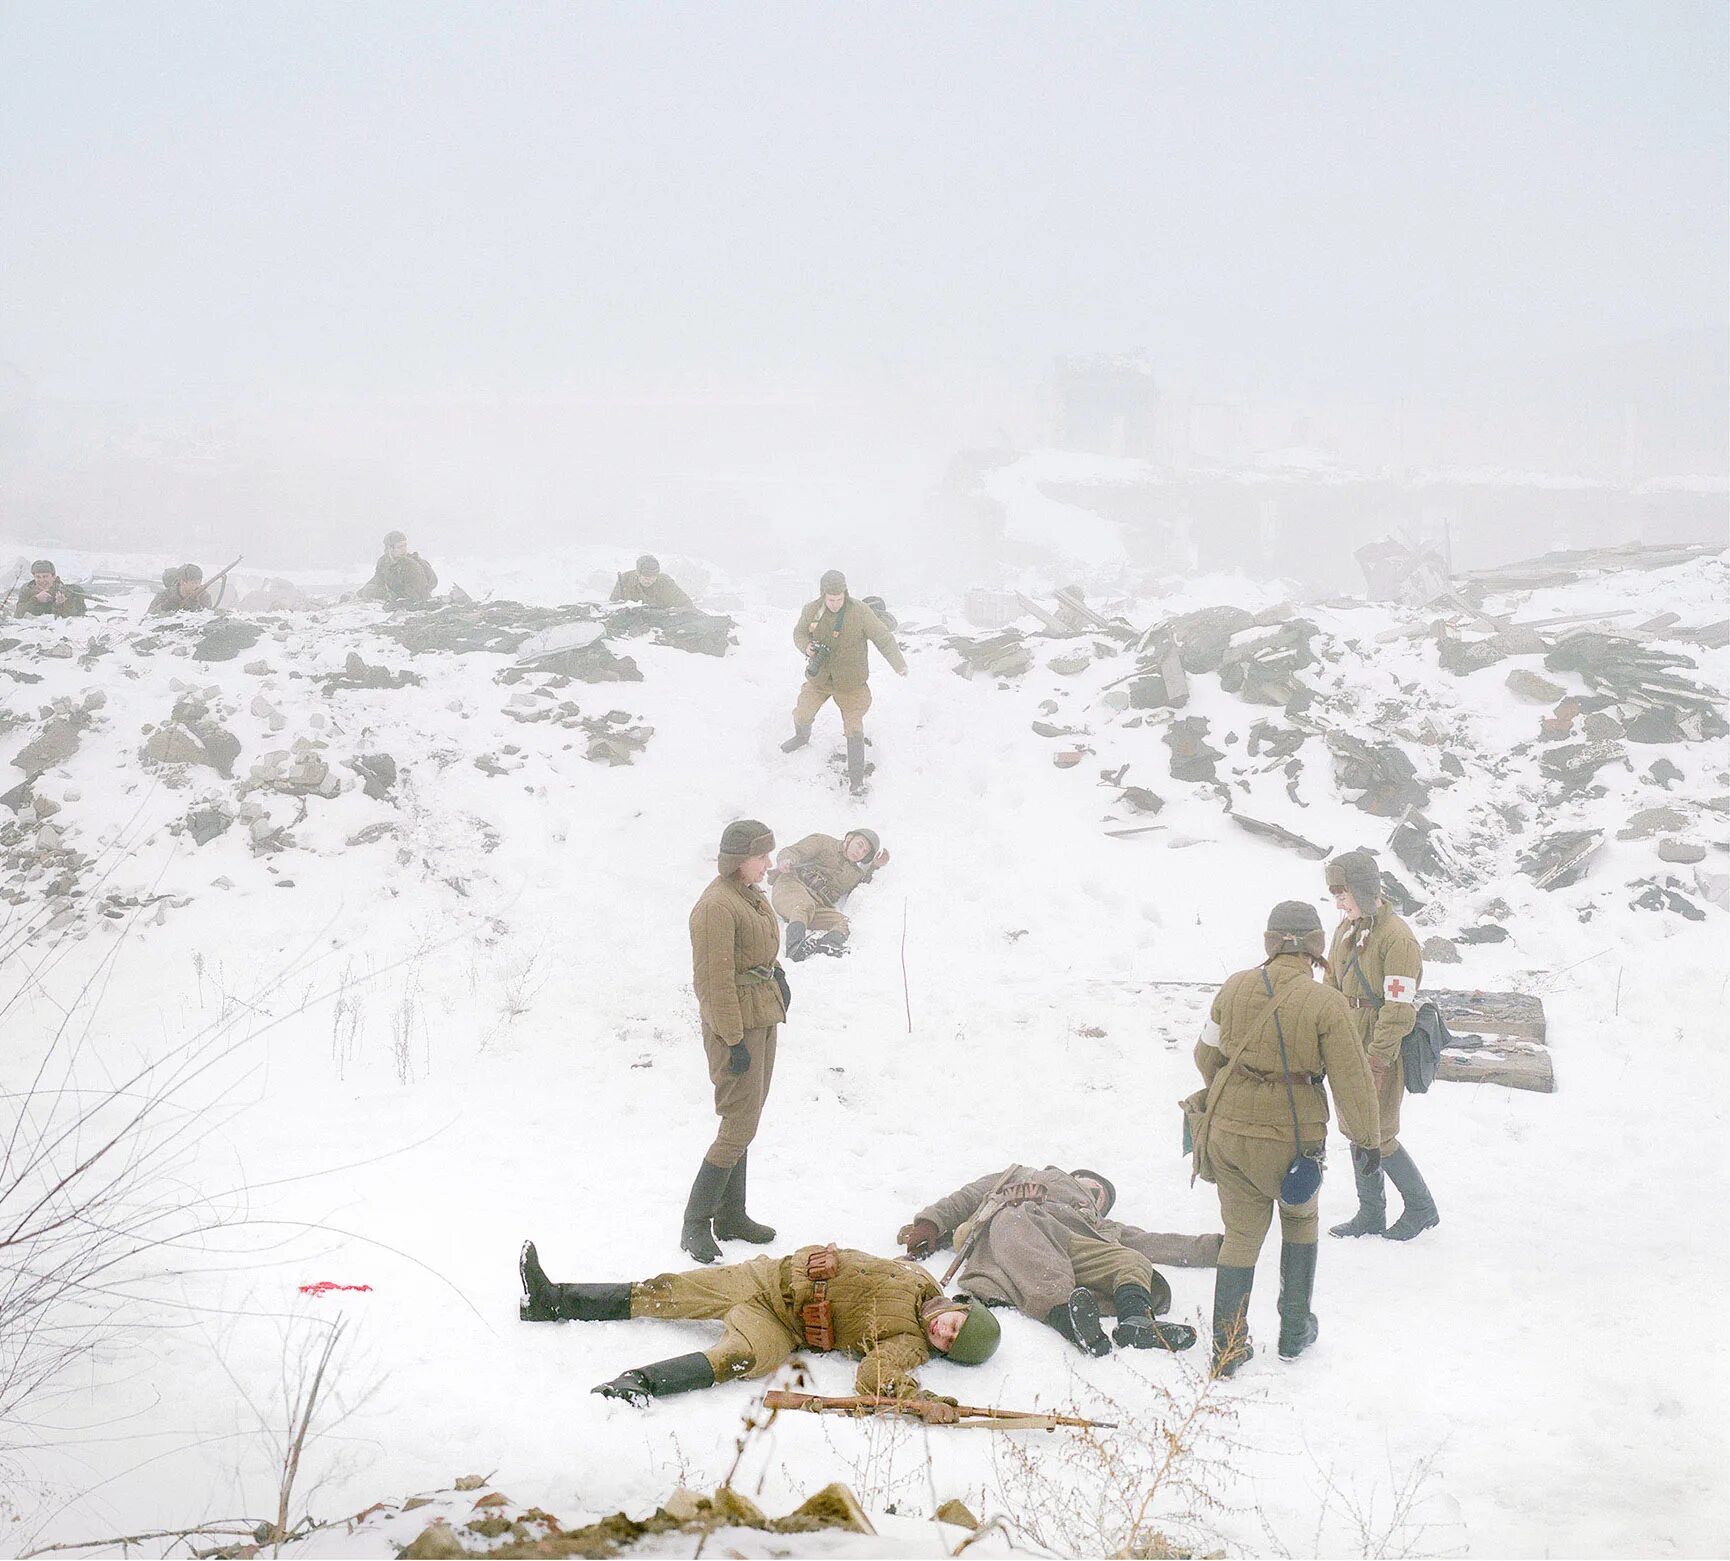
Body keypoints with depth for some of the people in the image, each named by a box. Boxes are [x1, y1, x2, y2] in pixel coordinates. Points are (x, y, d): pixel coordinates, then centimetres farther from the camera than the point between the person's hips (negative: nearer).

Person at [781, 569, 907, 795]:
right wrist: (806, 647, -18)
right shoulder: (811, 611, -12)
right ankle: (802, 737, 49)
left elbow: (883, 639, -12)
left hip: (851, 683, -3)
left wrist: (899, 666, -7)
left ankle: (856, 776, 10)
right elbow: (799, 633, 6)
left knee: (854, 727, -4)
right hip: (819, 677, 3)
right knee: (802, 714, 11)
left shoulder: (860, 613, -20)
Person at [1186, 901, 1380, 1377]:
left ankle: (1227, 1346, 15)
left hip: (1227, 1128, 3)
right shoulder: (1325, 1003, -15)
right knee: (1299, 1216, 24)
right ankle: (1295, 1331, 29)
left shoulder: (1235, 988, -4)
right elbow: (1352, 1080, -11)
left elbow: (1207, 1055, 10)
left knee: (1242, 1231, 16)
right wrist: (1366, 1137, 6)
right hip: (1289, 1137, -2)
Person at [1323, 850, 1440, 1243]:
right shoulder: (1346, 929, 8)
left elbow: (1399, 1008, -20)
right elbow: (1333, 986, 18)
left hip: (1382, 1048, -8)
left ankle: (1421, 1209, 13)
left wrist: (1376, 1062, -21)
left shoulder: (1397, 937, -19)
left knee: (1377, 1134, -4)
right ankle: (1371, 1215, 25)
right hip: (1349, 1045, 8)